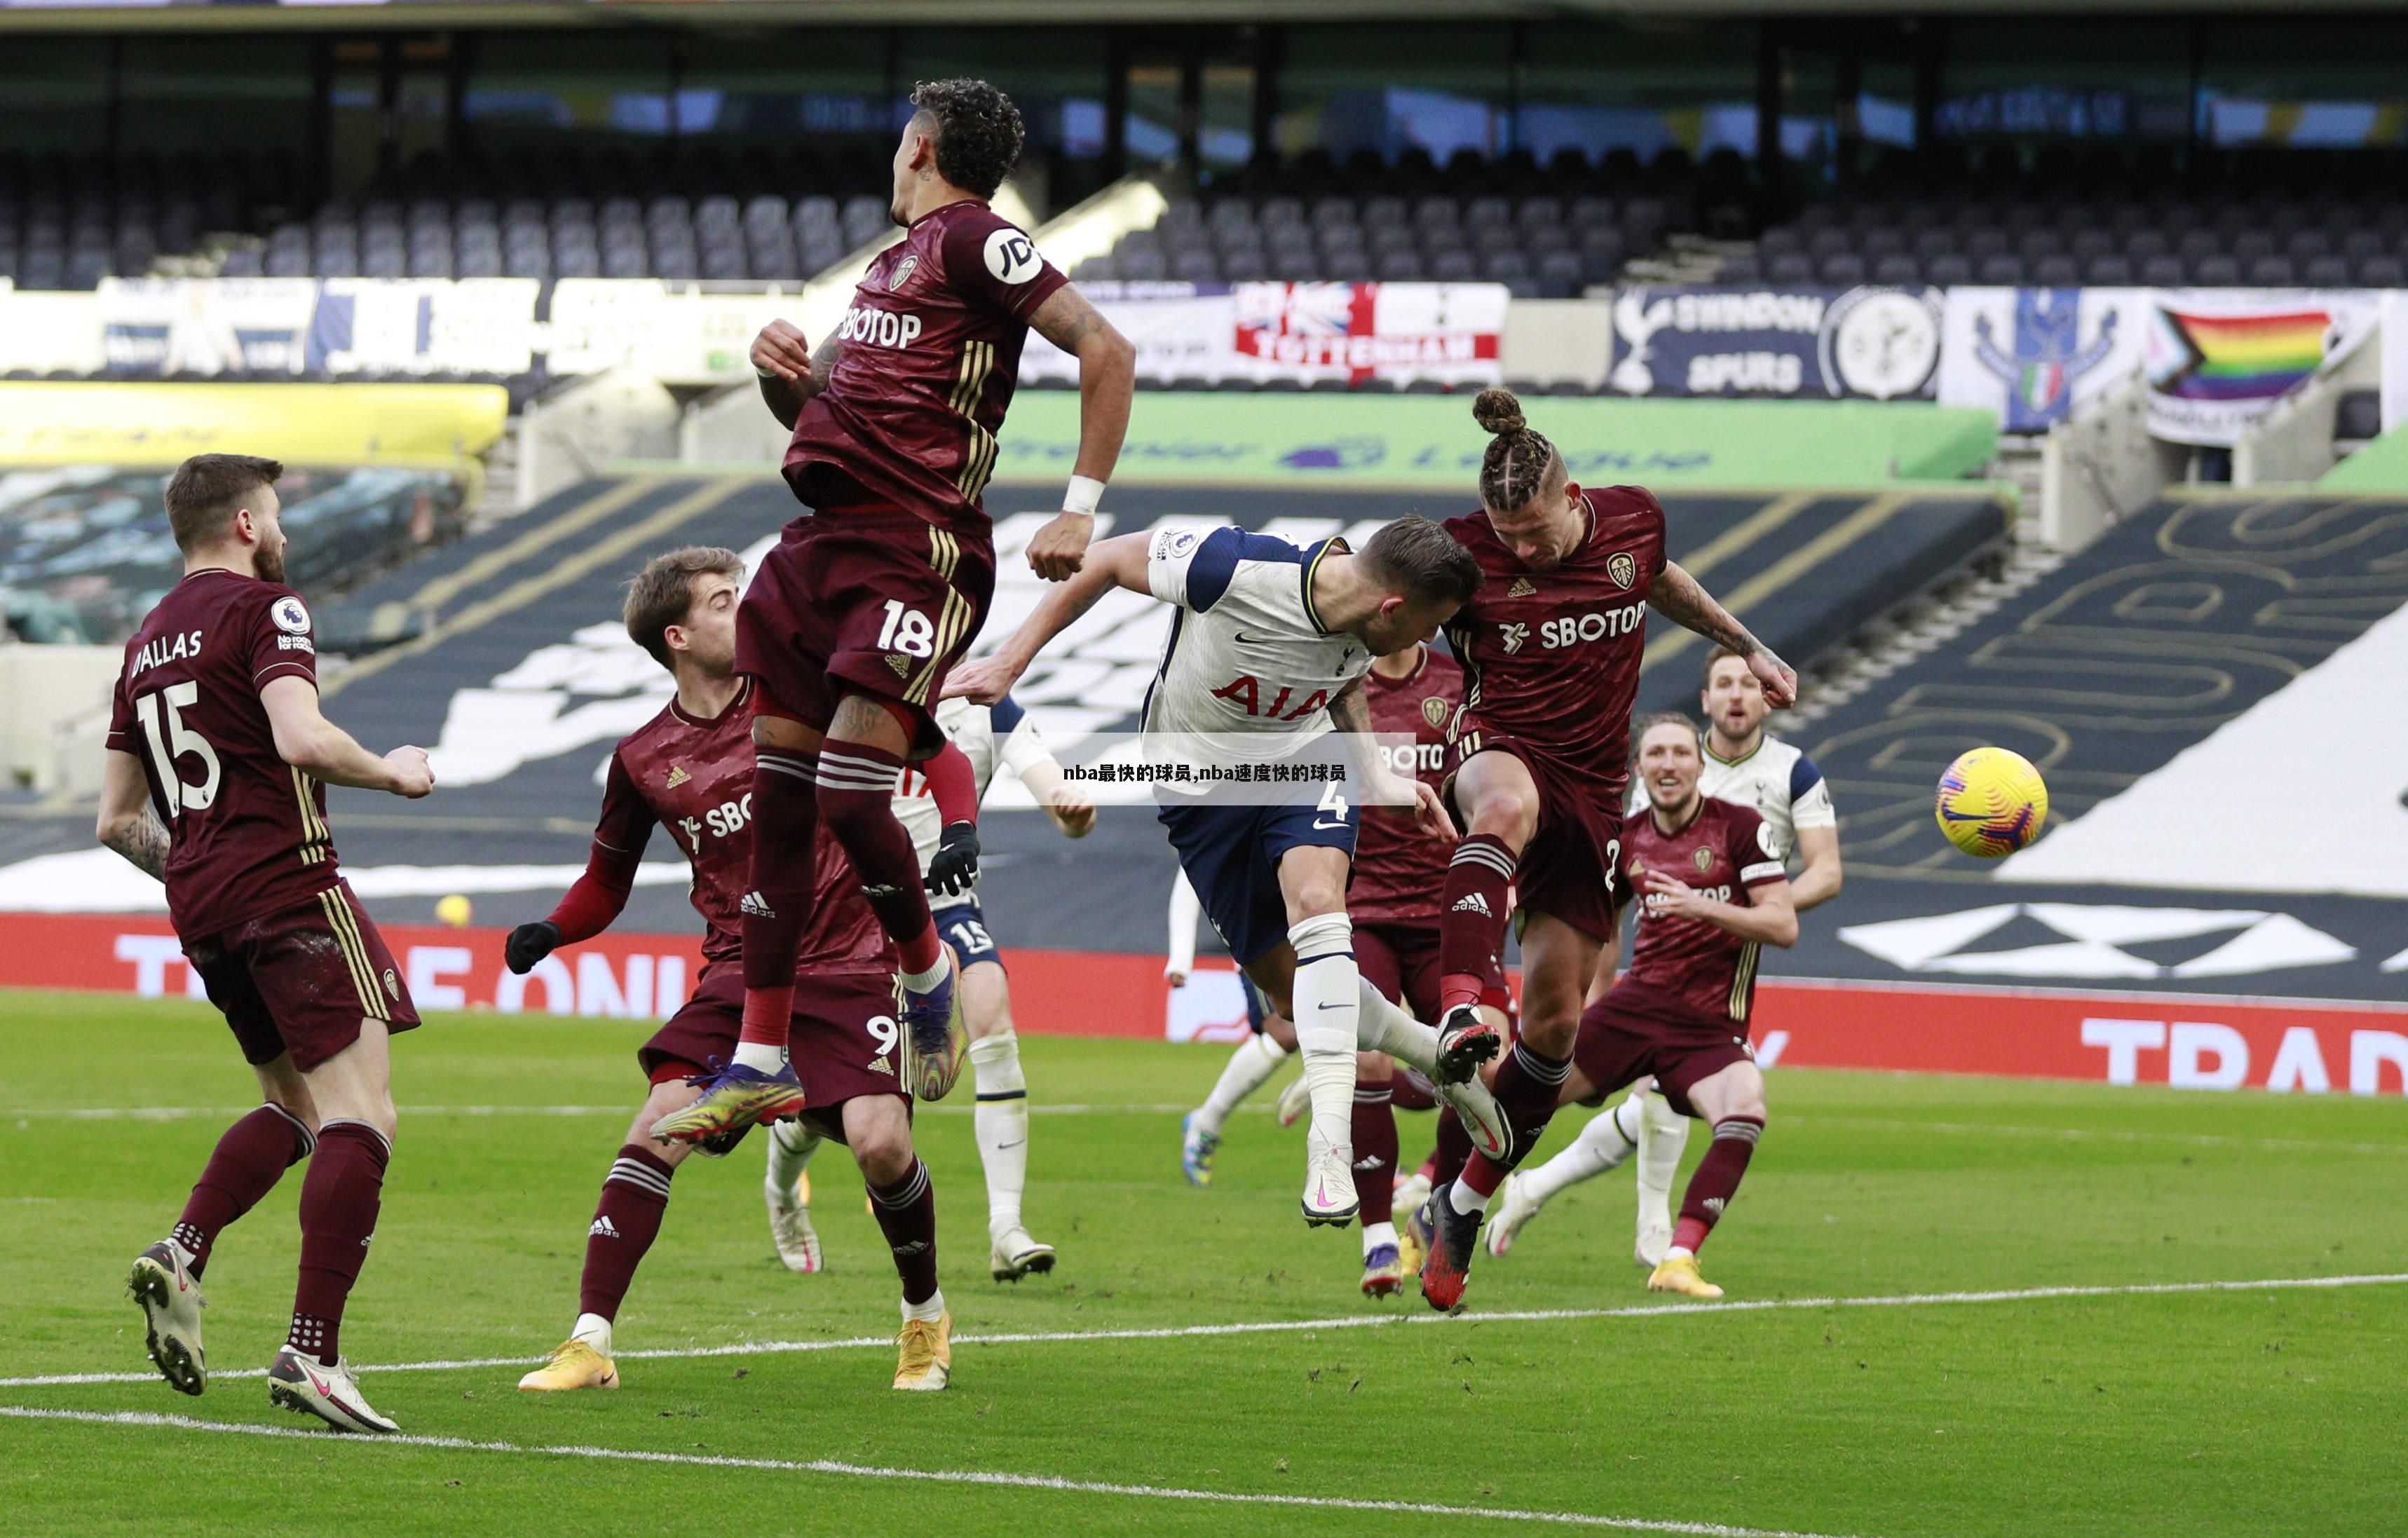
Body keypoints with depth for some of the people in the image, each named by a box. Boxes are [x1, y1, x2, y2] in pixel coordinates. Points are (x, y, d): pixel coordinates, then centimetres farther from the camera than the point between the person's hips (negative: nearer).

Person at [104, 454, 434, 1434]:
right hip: (289, 881, -8)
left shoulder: (146, 642, 18)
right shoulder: (263, 608, -5)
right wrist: (392, 773, -5)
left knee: (295, 1104, 22)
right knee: (359, 1117, -9)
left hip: (201, 909, 8)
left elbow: (117, 821, 20)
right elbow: (300, 737, -22)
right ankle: (312, 1350, -20)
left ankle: (183, 1254, 0)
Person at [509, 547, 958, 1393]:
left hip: (848, 963, -1)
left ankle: (926, 1316, 10)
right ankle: (591, 1341, -11)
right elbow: (608, 879, 16)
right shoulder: (642, 759, 4)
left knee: (880, 1141, -17)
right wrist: (549, 934, -3)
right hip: (739, 974, 2)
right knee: (658, 1127, -16)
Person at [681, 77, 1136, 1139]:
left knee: (848, 793, -17)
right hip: (824, 541, 9)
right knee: (777, 803, 6)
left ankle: (926, 974, 11)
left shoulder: (972, 240, -3)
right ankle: (761, 1062, 10)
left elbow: (1106, 353, -12)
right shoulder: (895, 262, 24)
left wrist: (1081, 510, -18)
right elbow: (819, 411, 33)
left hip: (916, 553, -9)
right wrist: (782, 372, 10)